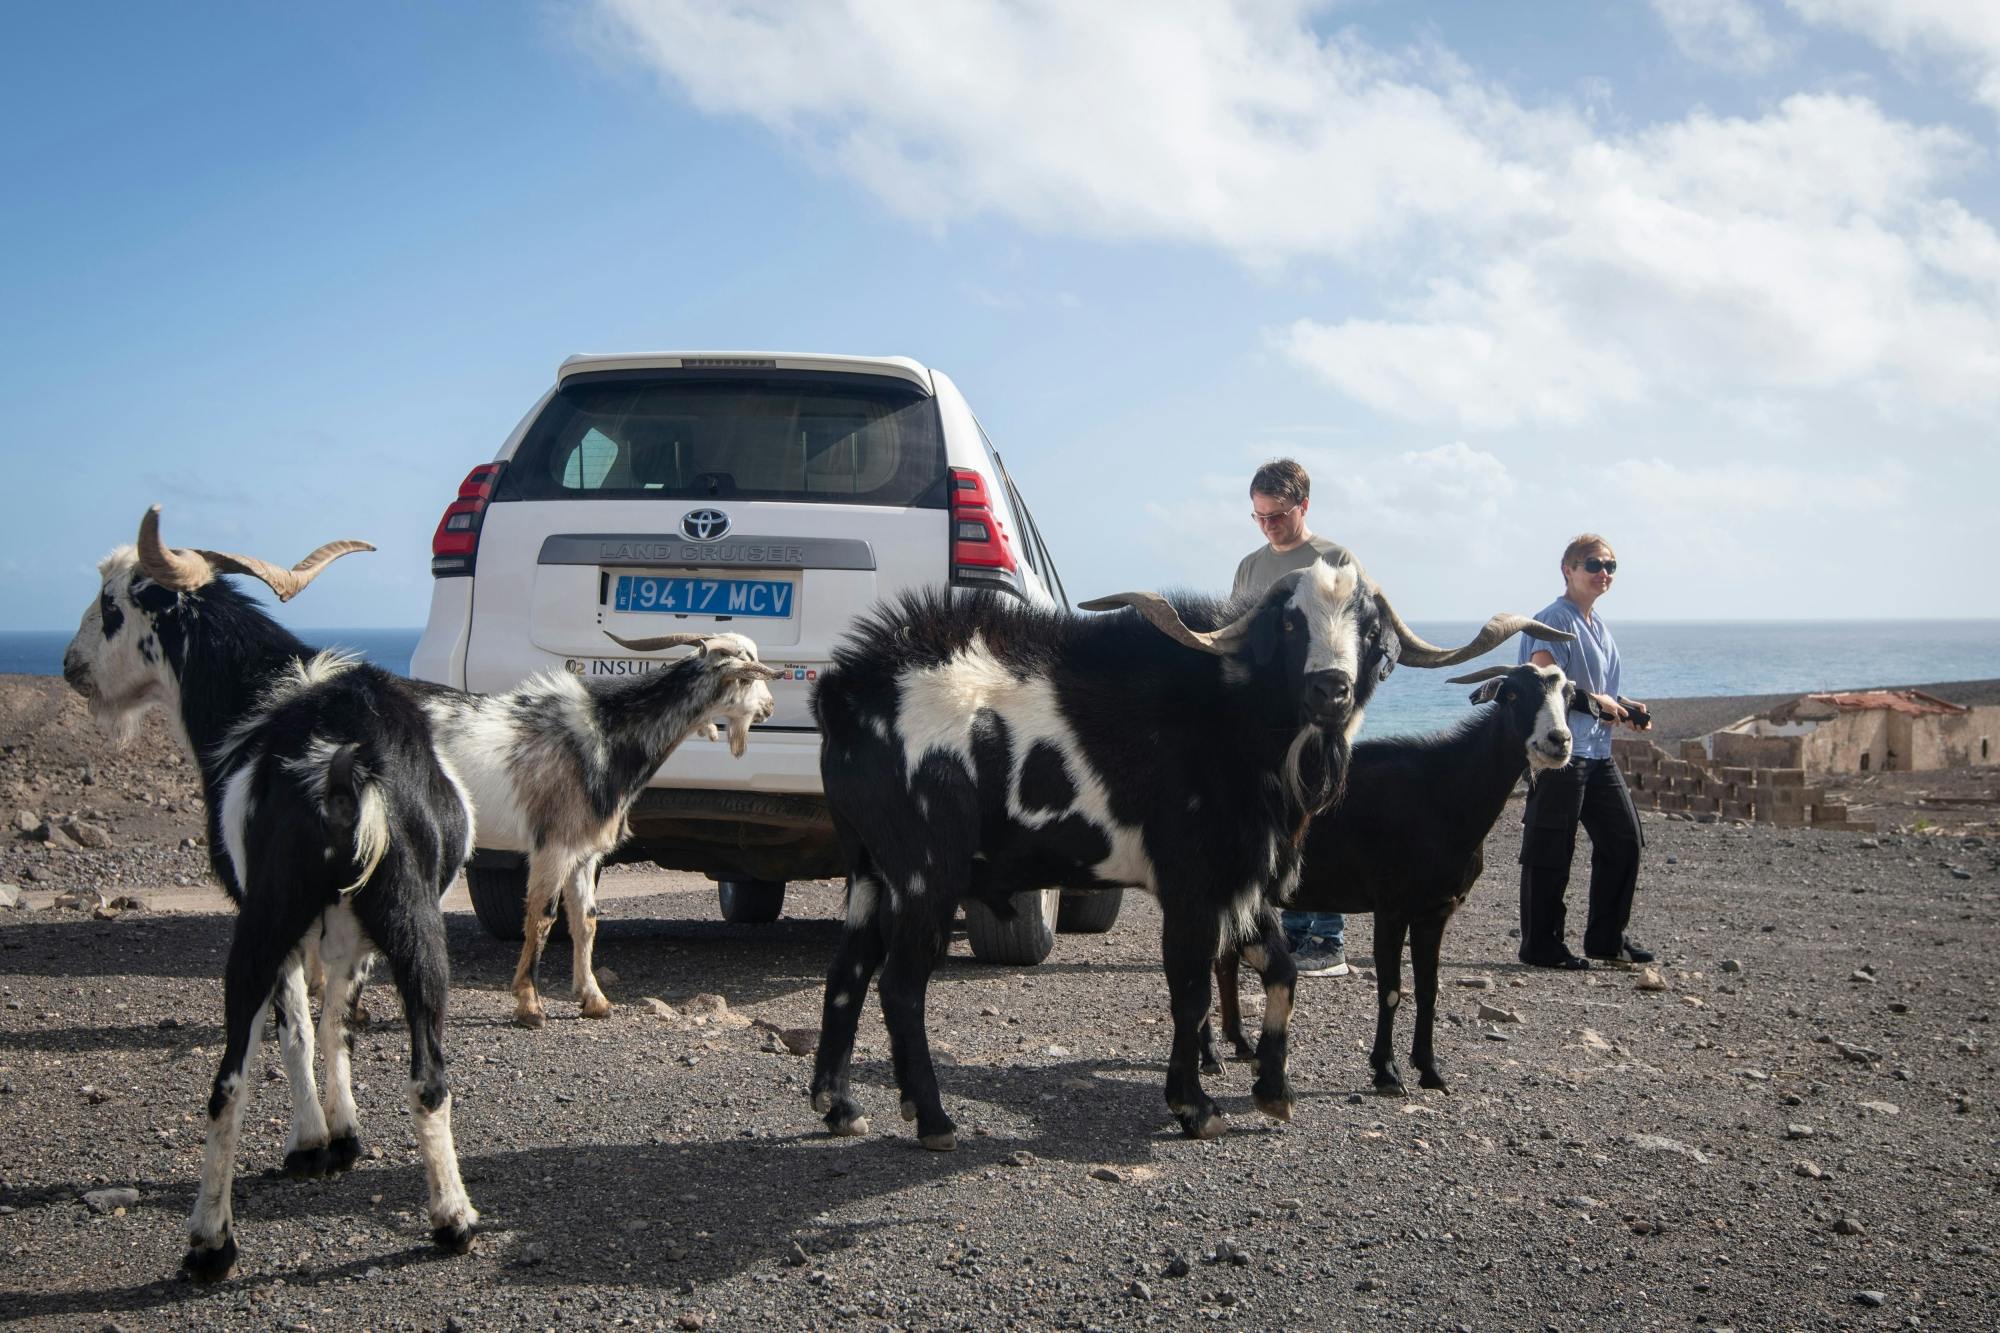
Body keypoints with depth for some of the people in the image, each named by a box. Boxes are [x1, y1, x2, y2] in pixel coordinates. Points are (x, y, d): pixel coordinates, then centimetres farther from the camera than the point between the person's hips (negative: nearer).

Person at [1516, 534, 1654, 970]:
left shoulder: (1598, 626, 18)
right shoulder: (1555, 619, -11)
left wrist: (1623, 707, 12)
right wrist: (1594, 702, -16)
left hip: (1597, 751, 10)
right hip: (1559, 750, -10)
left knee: (1624, 838, 10)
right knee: (1551, 850, -3)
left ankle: (1607, 938, 20)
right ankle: (1541, 946, 6)